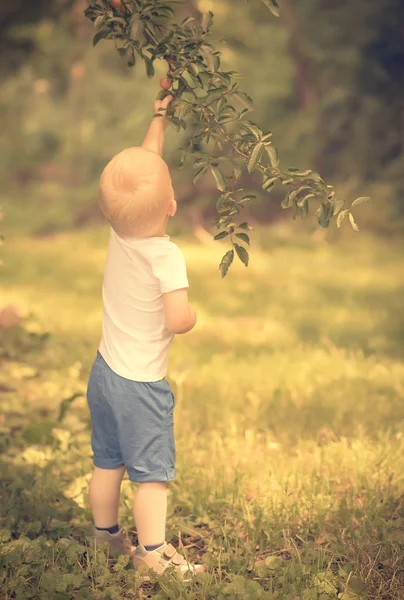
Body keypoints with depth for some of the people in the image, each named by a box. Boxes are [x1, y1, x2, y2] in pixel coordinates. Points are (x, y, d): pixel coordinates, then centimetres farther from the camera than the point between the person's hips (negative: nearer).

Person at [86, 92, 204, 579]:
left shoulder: (118, 233, -5)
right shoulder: (166, 255, -24)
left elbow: (141, 165, 8)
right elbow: (177, 320, -31)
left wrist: (160, 118, 17)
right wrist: (193, 316, -8)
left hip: (104, 371, 7)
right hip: (140, 384, -7)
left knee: (107, 461, 19)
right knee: (152, 471, 3)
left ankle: (105, 535, 34)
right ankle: (152, 553, 8)